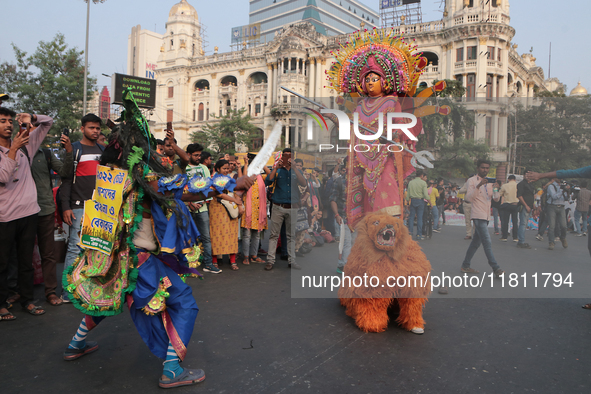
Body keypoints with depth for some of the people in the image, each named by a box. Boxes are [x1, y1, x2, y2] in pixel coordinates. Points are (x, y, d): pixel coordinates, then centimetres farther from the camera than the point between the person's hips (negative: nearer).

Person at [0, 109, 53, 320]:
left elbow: (49, 122, 9)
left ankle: (27, 299, 25)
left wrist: (31, 118, -10)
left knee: (26, 260, 14)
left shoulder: (24, 144, 7)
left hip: (29, 212, 4)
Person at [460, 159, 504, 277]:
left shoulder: (489, 182, 18)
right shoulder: (471, 181, -4)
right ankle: (495, 268, -15)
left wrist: (496, 190, -6)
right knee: (487, 242, -14)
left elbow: (496, 198, 14)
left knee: (476, 242, 10)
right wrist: (478, 186, -25)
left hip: (486, 216, 8)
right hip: (478, 215, -8)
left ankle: (465, 266, 17)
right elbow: (468, 198, -15)